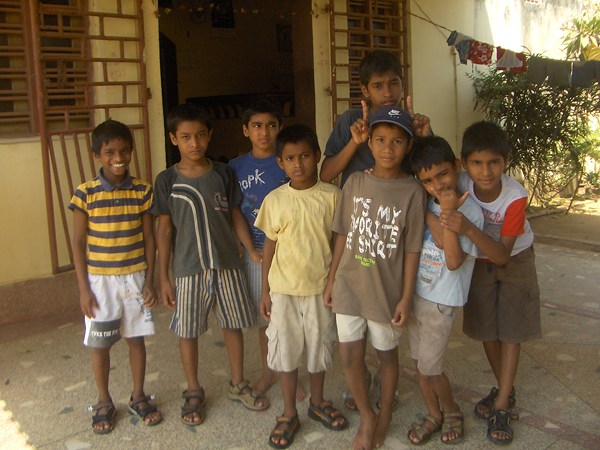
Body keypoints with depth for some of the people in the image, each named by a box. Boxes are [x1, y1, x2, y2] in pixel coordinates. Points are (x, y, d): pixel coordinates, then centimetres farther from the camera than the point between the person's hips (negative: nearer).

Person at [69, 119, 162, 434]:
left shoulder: (142, 191, -3)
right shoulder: (85, 194, -9)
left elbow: (149, 239, 1)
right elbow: (78, 243, -4)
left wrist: (149, 281, -1)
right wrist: (83, 288, -6)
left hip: (135, 278, 2)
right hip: (100, 280, -1)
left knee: (136, 338, 12)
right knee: (99, 344, 9)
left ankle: (138, 397, 31)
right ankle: (104, 402, 29)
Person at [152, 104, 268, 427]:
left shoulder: (223, 173, 0)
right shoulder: (167, 180, -5)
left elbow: (235, 216, 6)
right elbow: (164, 229, -2)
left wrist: (254, 253, 0)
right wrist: (163, 277, -3)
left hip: (227, 264, 2)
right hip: (188, 268, -2)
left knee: (233, 324, 12)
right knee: (188, 330, 9)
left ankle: (237, 384, 32)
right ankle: (193, 392, 28)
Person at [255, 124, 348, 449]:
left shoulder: (332, 196, -6)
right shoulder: (275, 200, -4)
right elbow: (269, 246, 2)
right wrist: (265, 291, 2)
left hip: (321, 287, 0)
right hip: (283, 289, 0)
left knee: (319, 347, 15)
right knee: (285, 350, 10)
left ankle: (317, 403, 39)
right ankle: (289, 413, 28)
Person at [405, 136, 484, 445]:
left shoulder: (470, 211, -15)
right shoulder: (424, 203, 2)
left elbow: (454, 261, -22)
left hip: (442, 301, -5)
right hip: (414, 293, 6)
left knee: (429, 367, 1)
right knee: (420, 363, 14)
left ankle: (451, 411, 28)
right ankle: (434, 415, 34)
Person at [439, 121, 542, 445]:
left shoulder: (515, 196, -35)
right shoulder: (460, 184, -28)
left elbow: (503, 255, -37)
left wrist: (467, 229, -51)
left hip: (514, 260, -3)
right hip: (478, 260, 3)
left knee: (511, 329, -2)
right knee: (486, 328, 11)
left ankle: (501, 406, 8)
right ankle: (505, 390, 32)